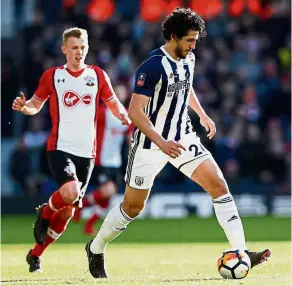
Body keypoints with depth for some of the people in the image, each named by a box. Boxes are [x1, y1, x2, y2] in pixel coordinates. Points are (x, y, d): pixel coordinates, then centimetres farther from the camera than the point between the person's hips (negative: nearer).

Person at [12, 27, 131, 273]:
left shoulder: (98, 75, 7)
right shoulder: (52, 76, 3)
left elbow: (114, 104, 14)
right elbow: (35, 105, 12)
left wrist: (123, 115, -9)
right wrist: (23, 107, -11)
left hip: (87, 152, 3)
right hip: (60, 148, -3)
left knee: (68, 211, 6)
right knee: (70, 193, -29)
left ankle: (36, 255, 24)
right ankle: (45, 213, 5)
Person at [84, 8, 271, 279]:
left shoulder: (188, 59, 0)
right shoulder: (152, 66, -23)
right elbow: (135, 111, -28)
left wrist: (202, 115, 26)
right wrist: (161, 143, -36)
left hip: (182, 137, 6)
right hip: (151, 143, -6)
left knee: (219, 184, -11)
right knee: (133, 207, 5)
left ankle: (240, 252, -13)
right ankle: (96, 249, 31)